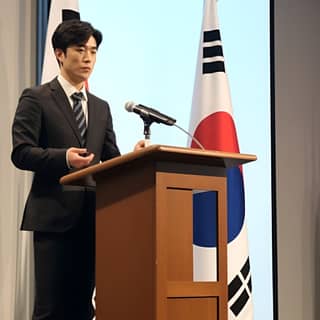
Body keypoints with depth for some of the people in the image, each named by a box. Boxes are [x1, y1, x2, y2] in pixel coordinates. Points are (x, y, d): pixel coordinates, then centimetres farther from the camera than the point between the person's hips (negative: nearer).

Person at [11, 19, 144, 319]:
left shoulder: (101, 108, 19)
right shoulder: (36, 98, 2)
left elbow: (111, 161, 12)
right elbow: (21, 152, -8)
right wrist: (64, 158, -24)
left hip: (91, 217, 6)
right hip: (54, 215, -5)